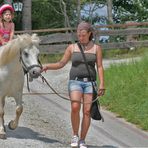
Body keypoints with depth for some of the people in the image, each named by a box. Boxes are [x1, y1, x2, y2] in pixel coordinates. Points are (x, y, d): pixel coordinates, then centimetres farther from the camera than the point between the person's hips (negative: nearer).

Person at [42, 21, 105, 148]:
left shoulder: (96, 48, 6)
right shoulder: (72, 47, 8)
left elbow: (100, 67, 1)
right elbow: (61, 64, 9)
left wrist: (102, 85, -8)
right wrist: (48, 66, -7)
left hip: (90, 82, 0)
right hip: (75, 81, 0)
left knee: (87, 111, -4)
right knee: (75, 107, -21)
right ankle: (75, 135, -4)